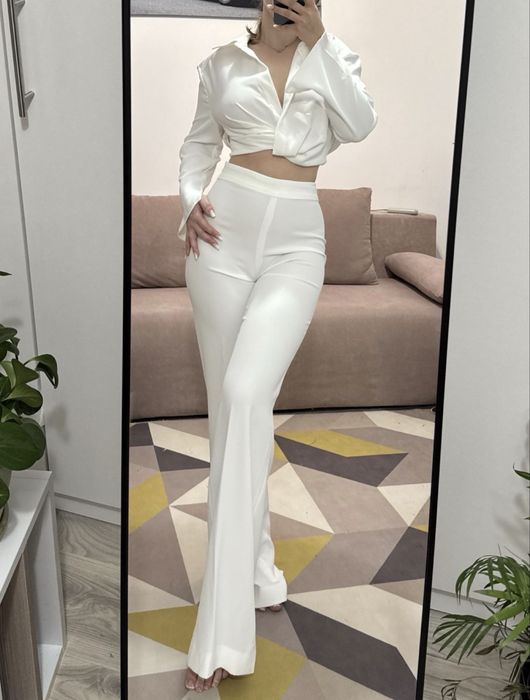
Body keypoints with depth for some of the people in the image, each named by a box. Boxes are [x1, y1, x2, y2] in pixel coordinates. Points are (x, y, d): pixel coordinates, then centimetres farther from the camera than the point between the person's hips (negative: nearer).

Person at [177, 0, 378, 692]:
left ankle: (222, 632, -15)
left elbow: (358, 125, -4)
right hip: (225, 234, 3)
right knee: (229, 404, 1)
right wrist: (191, 198, 1)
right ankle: (257, 569, 20)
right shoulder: (222, 63, 14)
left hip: (296, 244, -2)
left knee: (246, 394, -21)